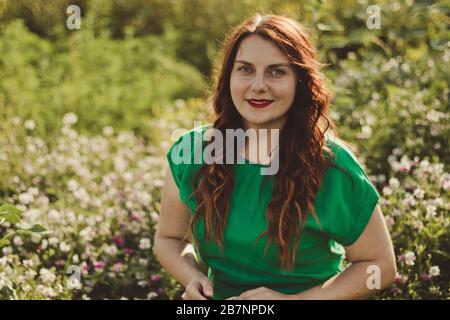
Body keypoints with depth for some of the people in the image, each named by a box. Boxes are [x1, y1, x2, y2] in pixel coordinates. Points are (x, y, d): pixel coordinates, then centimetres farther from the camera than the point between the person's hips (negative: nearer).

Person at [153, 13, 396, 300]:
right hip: (217, 294, 3)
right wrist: (193, 277, -11)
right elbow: (168, 239, 9)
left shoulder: (332, 167, -12)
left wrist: (294, 299, -15)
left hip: (305, 295, -2)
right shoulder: (190, 151, -5)